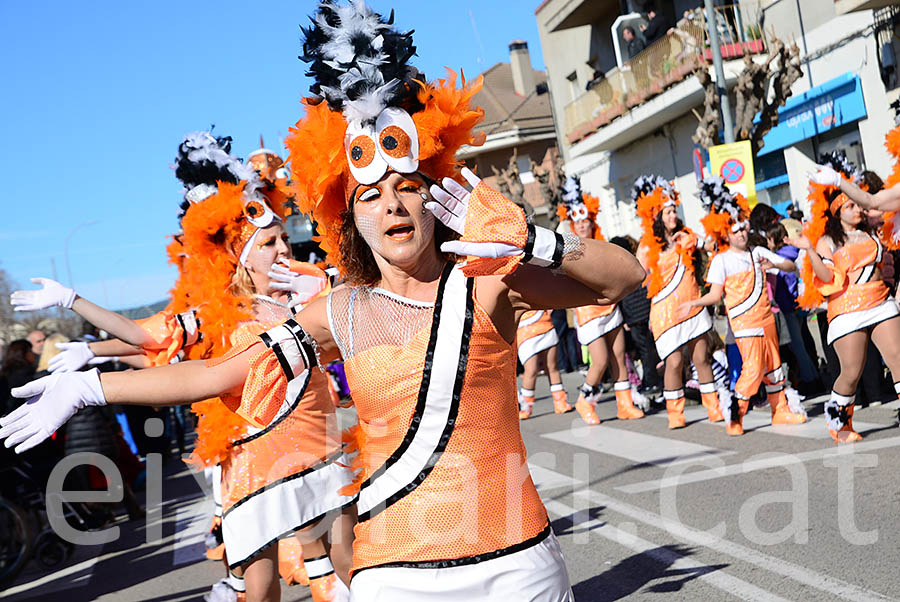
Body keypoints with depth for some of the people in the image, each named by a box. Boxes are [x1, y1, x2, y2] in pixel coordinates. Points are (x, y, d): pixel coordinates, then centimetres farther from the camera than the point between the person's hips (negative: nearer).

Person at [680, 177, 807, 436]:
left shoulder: (758, 252, 9)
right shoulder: (721, 260, -3)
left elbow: (791, 266, 8)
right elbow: (715, 294, -4)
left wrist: (774, 264, -12)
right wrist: (694, 303, -19)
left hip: (766, 317, 6)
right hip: (743, 320, -5)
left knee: (773, 366, 12)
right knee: (752, 368, -14)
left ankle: (782, 410, 25)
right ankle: (733, 416, -5)